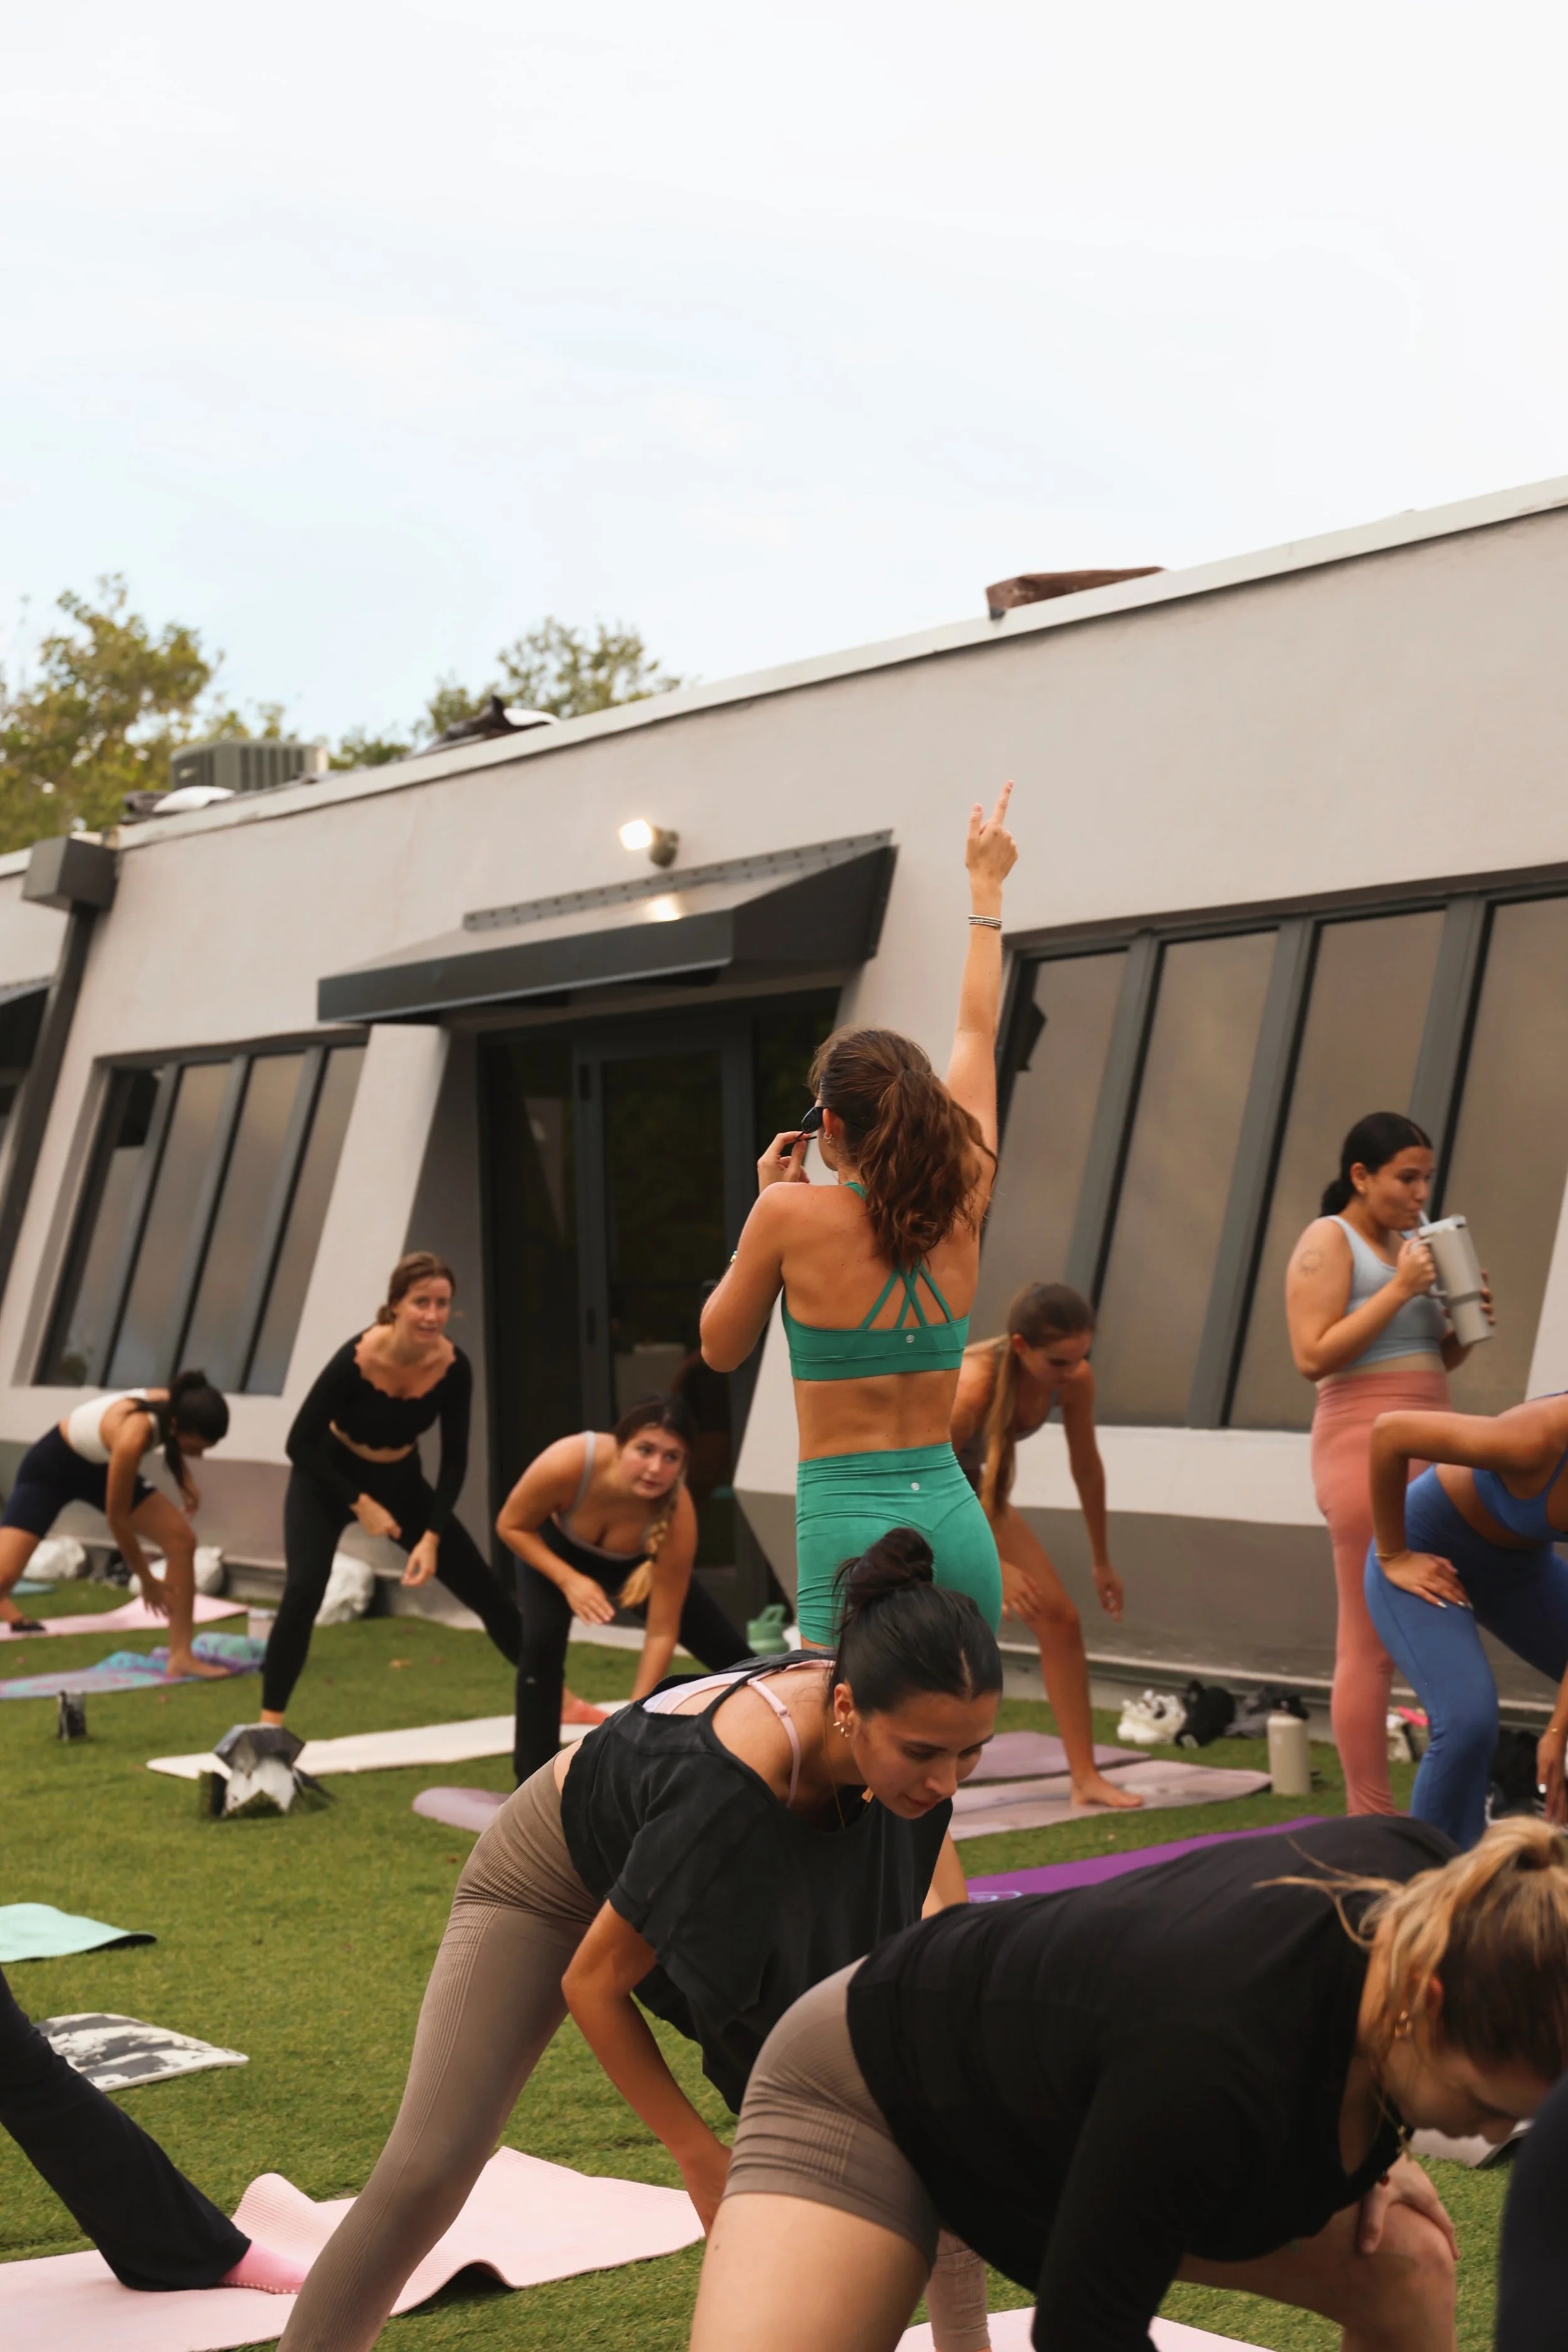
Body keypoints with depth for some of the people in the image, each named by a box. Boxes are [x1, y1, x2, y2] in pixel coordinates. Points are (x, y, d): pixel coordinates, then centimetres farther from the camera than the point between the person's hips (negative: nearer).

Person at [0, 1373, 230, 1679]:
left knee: (182, 1539, -9)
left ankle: (181, 1656, -4)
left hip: (101, 1466, 7)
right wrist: (147, 1580, -18)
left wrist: (183, 1482, 1)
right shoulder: (133, 1436, -41)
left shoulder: (177, 1408, -21)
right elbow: (117, 1518, -28)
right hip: (51, 1467, -7)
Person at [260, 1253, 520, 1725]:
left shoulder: (453, 1367, -21)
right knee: (303, 1591, -27)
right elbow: (301, 1444, -23)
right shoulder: (357, 1359, -33)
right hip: (328, 1480, -4)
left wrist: (432, 1538, -18)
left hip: (401, 1482, 4)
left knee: (485, 1588, 6)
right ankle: (269, 1725, -16)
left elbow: (454, 1462, -10)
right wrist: (361, 1505, -23)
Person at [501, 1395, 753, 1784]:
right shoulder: (567, 1464, -44)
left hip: (635, 1563, 1)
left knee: (727, 1650, 4)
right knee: (541, 1640, -28)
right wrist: (569, 1580, -35)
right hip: (557, 1549, -1)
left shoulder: (677, 1518, -40)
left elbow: (662, 1632, -32)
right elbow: (511, 1526, -23)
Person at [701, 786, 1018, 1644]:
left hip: (850, 1527, -5)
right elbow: (977, 1034, 19)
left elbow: (720, 1347, 8)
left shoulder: (794, 1214, -7)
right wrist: (986, 888, 31)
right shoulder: (961, 1205, 5)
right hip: (957, 1524, 5)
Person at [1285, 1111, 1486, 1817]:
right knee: (1369, 1646, -8)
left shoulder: (1406, 1245, 19)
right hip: (1367, 1447, -8)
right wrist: (1398, 1291, -15)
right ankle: (1369, 1820, -5)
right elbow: (1313, 1356, -15)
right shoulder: (1329, 1241, -4)